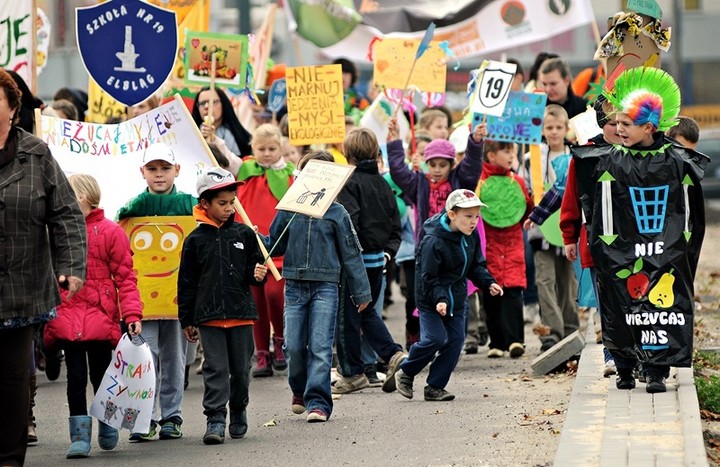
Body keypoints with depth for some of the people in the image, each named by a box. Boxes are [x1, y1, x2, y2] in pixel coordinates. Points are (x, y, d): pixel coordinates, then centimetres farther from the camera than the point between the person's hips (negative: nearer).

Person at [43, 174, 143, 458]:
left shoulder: (110, 232, -3)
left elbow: (125, 277, -3)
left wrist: (132, 314, -11)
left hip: (100, 317, -3)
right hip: (66, 316, 3)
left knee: (101, 376, 6)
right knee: (76, 377, 0)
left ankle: (107, 432, 26)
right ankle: (80, 437, 4)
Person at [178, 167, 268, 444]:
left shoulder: (244, 234, 5)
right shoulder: (196, 240, 1)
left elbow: (255, 268, 13)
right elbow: (186, 283, 4)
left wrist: (258, 275, -12)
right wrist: (186, 320, 4)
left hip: (241, 313, 2)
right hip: (209, 315, -2)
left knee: (240, 369, 8)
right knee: (215, 369, -6)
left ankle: (239, 412, 27)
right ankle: (215, 420, -5)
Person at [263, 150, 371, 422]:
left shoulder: (336, 213, 0)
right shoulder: (288, 209, 6)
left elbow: (351, 253, 5)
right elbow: (275, 245, 16)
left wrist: (361, 292, 7)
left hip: (326, 286, -2)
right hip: (294, 285, 2)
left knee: (320, 347, -8)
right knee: (293, 346, 3)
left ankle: (318, 402, -8)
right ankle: (300, 390, 27)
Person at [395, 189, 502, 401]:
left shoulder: (471, 236, 0)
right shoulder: (433, 242, -23)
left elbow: (476, 266, 12)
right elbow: (428, 278, -20)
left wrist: (489, 283, -5)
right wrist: (439, 299, -32)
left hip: (456, 300, 7)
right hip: (431, 301, -7)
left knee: (455, 340, 0)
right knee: (435, 338, -15)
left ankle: (435, 387, 9)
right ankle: (405, 373, 8)